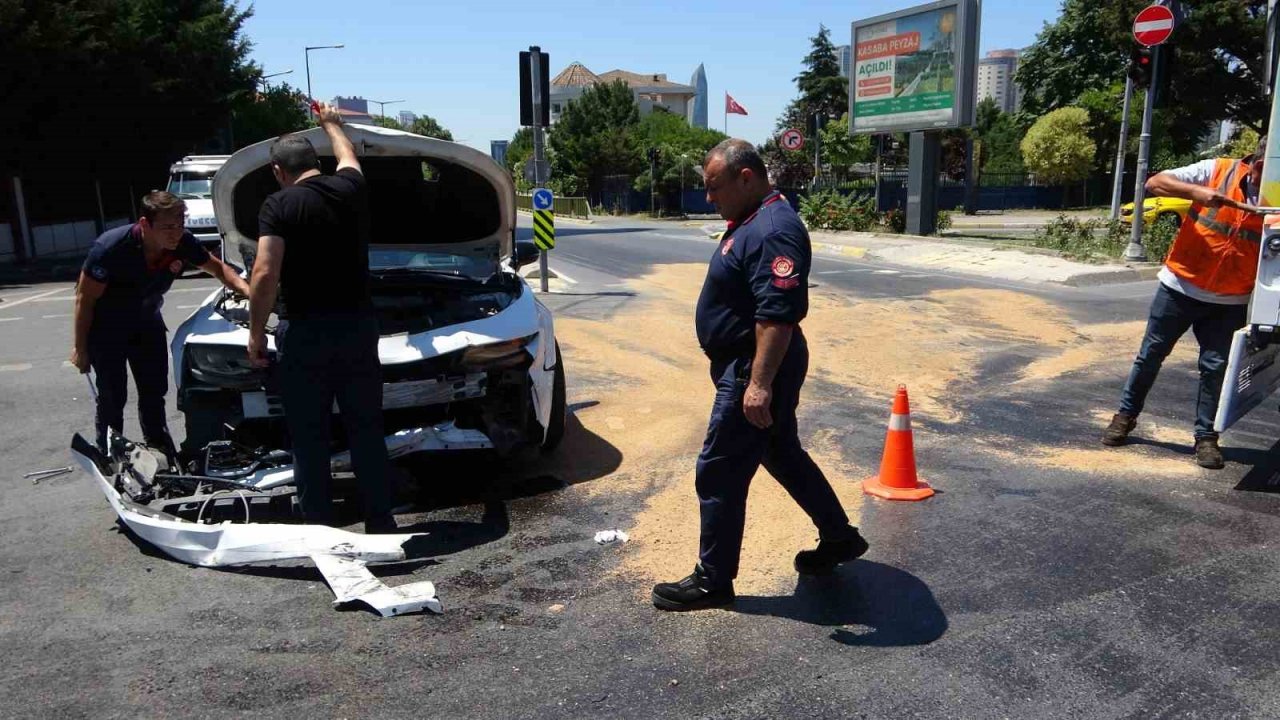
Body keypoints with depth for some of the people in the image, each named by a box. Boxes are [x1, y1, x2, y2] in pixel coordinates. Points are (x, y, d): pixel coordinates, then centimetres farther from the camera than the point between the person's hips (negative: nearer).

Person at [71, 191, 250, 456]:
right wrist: (80, 348, -14)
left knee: (154, 392, 9)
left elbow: (217, 267, -2)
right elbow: (84, 299, -21)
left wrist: (247, 290, -21)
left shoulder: (183, 243, -21)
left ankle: (160, 452, 22)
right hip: (106, 328, -4)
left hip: (147, 321, 4)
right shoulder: (111, 248, -33)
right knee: (112, 397, -2)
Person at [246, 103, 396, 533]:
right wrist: (332, 123, 48)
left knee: (309, 437, 8)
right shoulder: (351, 188, 5)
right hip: (357, 325, 4)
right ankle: (380, 522, 19)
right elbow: (348, 156, 29)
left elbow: (265, 276, -16)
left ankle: (318, 528, 16)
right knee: (366, 430, 12)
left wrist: (256, 331, -4)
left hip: (306, 332, -3)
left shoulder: (278, 206, -7)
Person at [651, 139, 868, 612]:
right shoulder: (750, 222, 12)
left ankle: (713, 581, 12)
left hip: (754, 370, -11)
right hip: (750, 367, 11)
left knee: (719, 472, -2)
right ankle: (840, 537, 36)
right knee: (783, 454, 22)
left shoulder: (773, 231, -23)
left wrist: (759, 383, -31)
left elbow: (778, 314, -30)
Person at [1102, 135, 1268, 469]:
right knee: (1151, 354, 10)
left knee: (1215, 367, 3)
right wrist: (1196, 191, -28)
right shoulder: (1217, 171, -9)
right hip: (1180, 287, -1)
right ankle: (1126, 415, 25)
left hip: (1229, 302, 1)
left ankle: (1206, 436, 16)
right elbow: (1155, 183, -12)